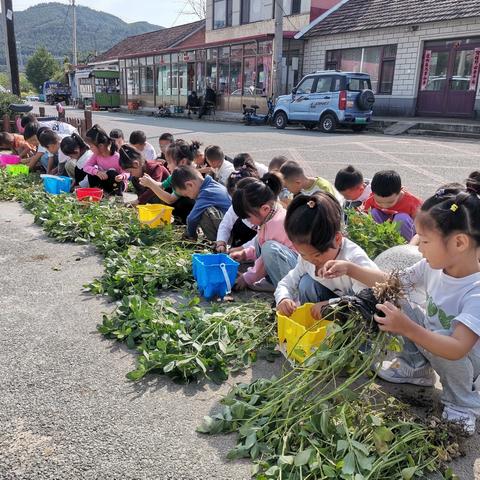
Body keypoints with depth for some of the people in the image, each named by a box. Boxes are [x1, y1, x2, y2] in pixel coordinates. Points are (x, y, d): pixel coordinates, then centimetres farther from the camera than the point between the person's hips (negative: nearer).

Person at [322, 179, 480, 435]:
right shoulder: (433, 267, -14)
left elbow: (457, 349, -41)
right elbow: (390, 282, -4)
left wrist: (408, 328, -52)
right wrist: (349, 268, -14)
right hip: (429, 332, 6)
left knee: (438, 336, -36)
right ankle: (417, 366, 8)